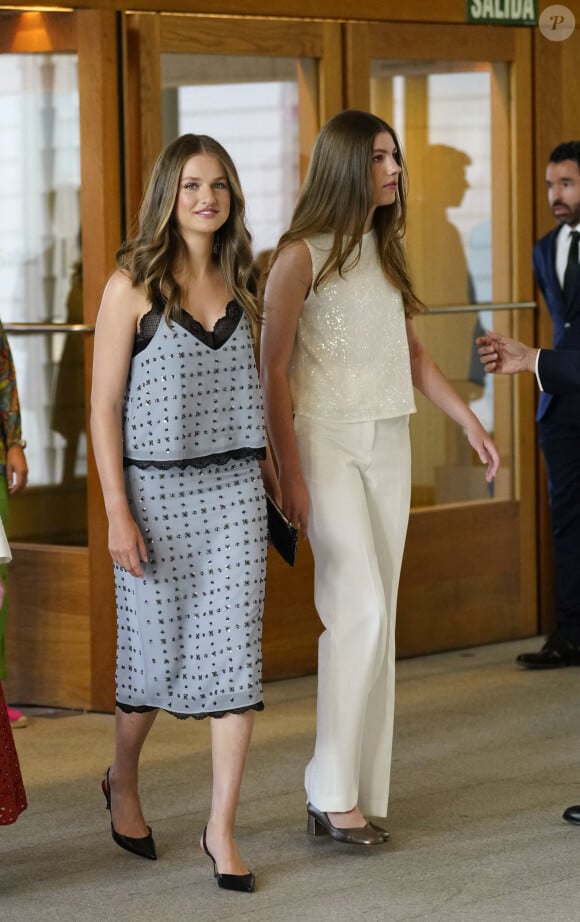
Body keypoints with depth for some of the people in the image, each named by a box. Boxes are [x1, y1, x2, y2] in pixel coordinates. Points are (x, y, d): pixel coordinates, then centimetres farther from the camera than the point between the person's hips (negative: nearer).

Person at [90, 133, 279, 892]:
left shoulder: (237, 282, 8)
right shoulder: (133, 283, -6)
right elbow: (104, 405, -8)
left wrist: (269, 469, 15)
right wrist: (117, 511, -13)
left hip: (233, 490, 4)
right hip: (156, 489, -4)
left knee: (236, 655, -2)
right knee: (157, 652, 8)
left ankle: (222, 829, 5)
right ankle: (123, 782, 36)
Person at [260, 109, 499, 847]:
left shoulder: (385, 252, 13)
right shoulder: (301, 256, -8)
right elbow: (273, 371, -10)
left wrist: (468, 421, 12)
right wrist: (289, 476, -15)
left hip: (389, 444, 7)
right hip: (327, 440, -7)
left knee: (375, 619, 5)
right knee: (361, 610, -15)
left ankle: (360, 792, 10)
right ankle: (332, 795, -7)